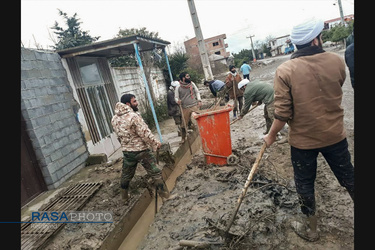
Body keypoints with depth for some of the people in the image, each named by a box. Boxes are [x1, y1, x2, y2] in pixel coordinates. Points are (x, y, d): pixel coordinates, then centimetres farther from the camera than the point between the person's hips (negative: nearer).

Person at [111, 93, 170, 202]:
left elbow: (119, 136, 11)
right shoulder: (134, 117, -21)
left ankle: (124, 195, 38)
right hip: (141, 150, -7)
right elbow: (145, 133, -19)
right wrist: (156, 143, -7)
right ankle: (164, 192, 14)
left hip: (126, 151, 7)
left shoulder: (114, 119, 3)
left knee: (126, 174, 22)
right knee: (154, 172, 5)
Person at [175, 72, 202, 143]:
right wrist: (177, 101, -18)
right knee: (184, 124, 3)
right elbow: (176, 97, 4)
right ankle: (183, 138, 20)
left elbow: (197, 92, 16)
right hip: (185, 108, -2)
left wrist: (199, 100, 4)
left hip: (194, 106, 2)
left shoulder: (192, 83, 7)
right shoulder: (178, 87, -2)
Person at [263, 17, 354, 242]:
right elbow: (334, 93, 11)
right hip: (335, 134, 3)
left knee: (305, 184, 16)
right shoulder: (337, 61, -7)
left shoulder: (285, 70, -17)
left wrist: (271, 136, -5)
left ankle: (311, 229, 33)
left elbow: (283, 113, -19)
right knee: (349, 177, 23)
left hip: (303, 139, -2)